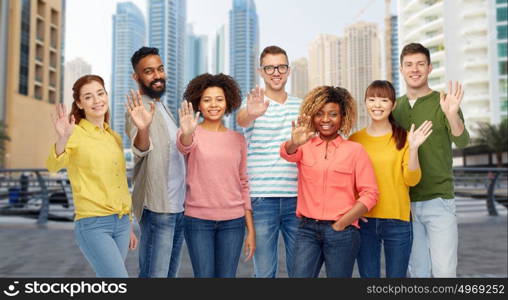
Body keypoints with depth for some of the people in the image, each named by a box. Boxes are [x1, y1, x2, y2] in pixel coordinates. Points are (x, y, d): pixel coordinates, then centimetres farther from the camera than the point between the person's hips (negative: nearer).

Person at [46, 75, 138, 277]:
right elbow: (53, 165, -26)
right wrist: (62, 139, -46)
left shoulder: (115, 138, 13)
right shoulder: (75, 133, -7)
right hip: (93, 225, -6)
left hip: (121, 223, 6)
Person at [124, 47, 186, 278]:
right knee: (154, 274, -6)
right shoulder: (139, 107, -12)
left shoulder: (162, 107, 16)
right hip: (157, 207, -9)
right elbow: (141, 148, -32)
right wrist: (142, 128, -50)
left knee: (170, 273, 14)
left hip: (178, 206, 9)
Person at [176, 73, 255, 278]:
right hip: (198, 220, -2)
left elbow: (243, 184, 8)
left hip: (233, 222, 3)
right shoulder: (193, 134, -2)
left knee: (227, 275, 6)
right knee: (204, 275, 1)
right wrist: (186, 133, -50)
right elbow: (184, 146, -26)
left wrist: (250, 229, 6)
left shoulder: (238, 138, 7)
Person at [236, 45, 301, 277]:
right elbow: (241, 119, -26)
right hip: (262, 198, -3)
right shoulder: (254, 104, -1)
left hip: (297, 198, 3)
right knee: (264, 272, 6)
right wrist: (250, 114, -48)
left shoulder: (301, 106, 12)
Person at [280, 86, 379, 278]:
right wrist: (294, 143, -40)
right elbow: (287, 153, -17)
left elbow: (370, 193, -3)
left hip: (342, 232, -1)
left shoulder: (355, 149, 1)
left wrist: (340, 225, -9)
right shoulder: (305, 146, 6)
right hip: (307, 229, 1)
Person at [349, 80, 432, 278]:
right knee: (368, 274, 9)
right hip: (364, 220, 1)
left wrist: (413, 148, -18)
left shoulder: (404, 138, 1)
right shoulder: (354, 139, 5)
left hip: (397, 220, -1)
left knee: (396, 274, 7)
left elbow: (412, 180, -5)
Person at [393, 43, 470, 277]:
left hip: (438, 200, -3)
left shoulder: (444, 103, -4)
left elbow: (462, 141, -20)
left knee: (444, 271, -3)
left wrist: (452, 115, -40)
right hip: (406, 202, 4)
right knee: (418, 272, 12)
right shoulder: (395, 107, 8)